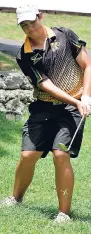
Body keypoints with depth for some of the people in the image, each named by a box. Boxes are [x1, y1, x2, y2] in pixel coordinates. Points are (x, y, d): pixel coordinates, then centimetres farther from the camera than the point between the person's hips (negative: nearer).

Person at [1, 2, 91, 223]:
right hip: (43, 108, 2)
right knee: (28, 155, 1)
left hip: (72, 107, -2)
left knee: (61, 155, -16)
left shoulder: (65, 36, -3)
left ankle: (64, 212, -8)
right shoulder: (24, 56, -3)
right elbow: (46, 85, -11)